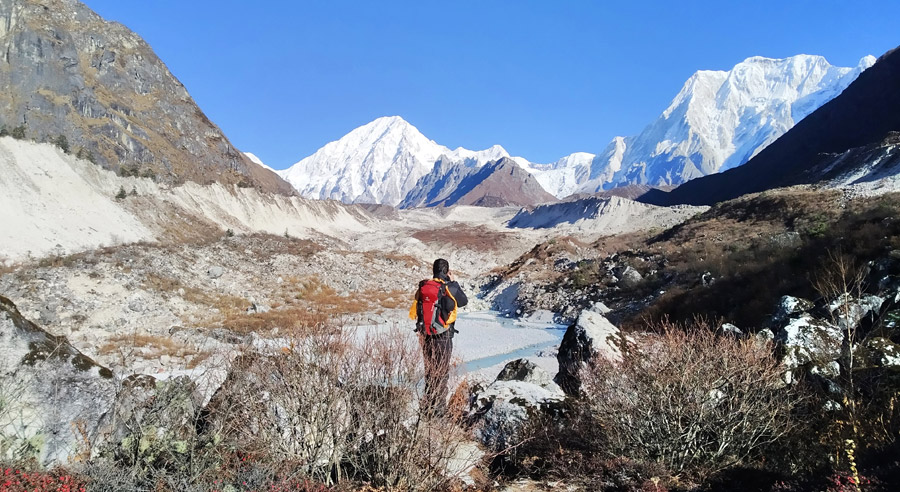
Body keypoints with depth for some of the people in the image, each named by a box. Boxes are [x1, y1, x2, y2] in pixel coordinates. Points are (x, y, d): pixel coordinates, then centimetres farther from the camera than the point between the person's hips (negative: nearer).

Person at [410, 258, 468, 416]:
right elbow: (464, 301, 3)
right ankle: (438, 407, 10)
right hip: (442, 336, -5)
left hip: (424, 335, 5)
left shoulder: (422, 287, -3)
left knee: (429, 369, 19)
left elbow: (415, 312, 8)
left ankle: (427, 404, 28)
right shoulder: (449, 288, -16)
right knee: (441, 372, 7)